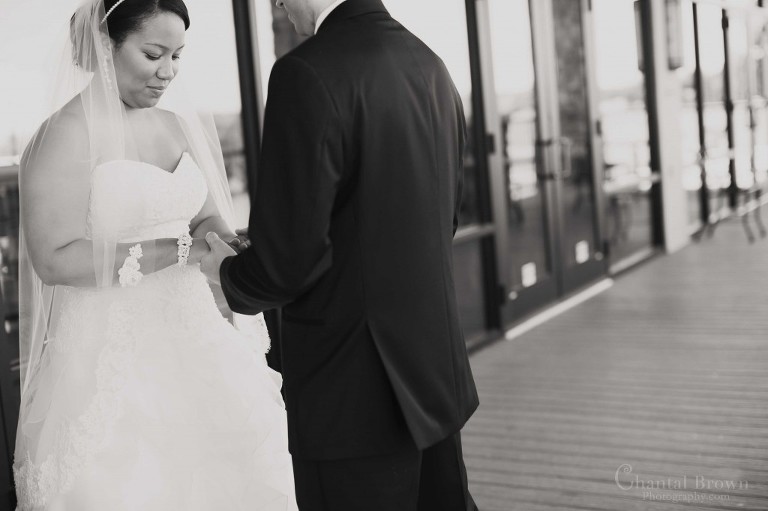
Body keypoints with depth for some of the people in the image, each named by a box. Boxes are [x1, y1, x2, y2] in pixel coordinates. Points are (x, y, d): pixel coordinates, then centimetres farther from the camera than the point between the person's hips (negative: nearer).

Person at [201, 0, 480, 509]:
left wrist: (229, 272, 0)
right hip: (437, 370, 8)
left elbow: (287, 259, -21)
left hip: (352, 394, -7)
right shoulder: (430, 64, 6)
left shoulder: (308, 74, -19)